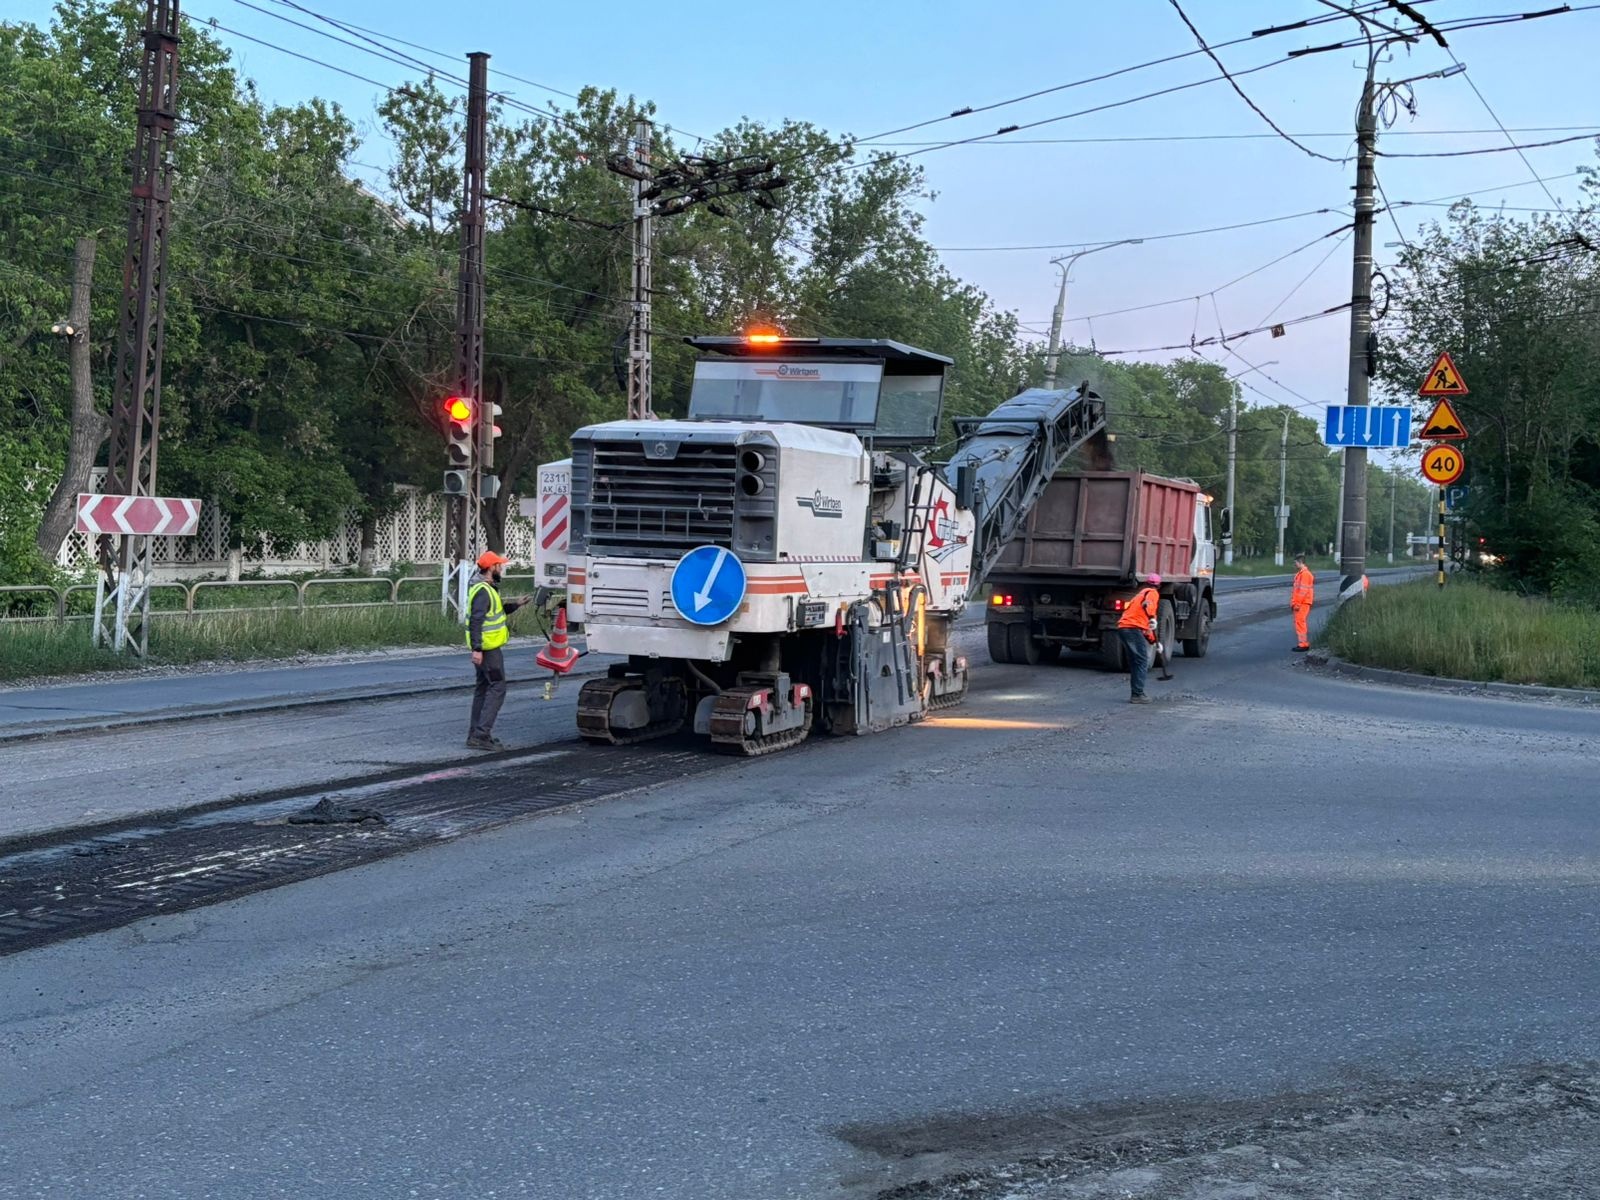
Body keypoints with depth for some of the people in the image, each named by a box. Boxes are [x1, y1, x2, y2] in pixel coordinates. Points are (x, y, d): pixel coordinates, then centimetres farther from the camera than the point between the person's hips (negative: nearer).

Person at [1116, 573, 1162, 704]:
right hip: (1133, 628, -9)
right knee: (1142, 661, -6)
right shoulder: (1152, 593, 4)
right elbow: (1147, 604, -23)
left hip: (1123, 627, 9)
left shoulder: (1140, 593, 31)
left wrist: (1153, 641, 38)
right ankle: (1137, 695, -11)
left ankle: (1135, 694, 18)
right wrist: (1152, 618, -36)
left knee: (1135, 662, 15)